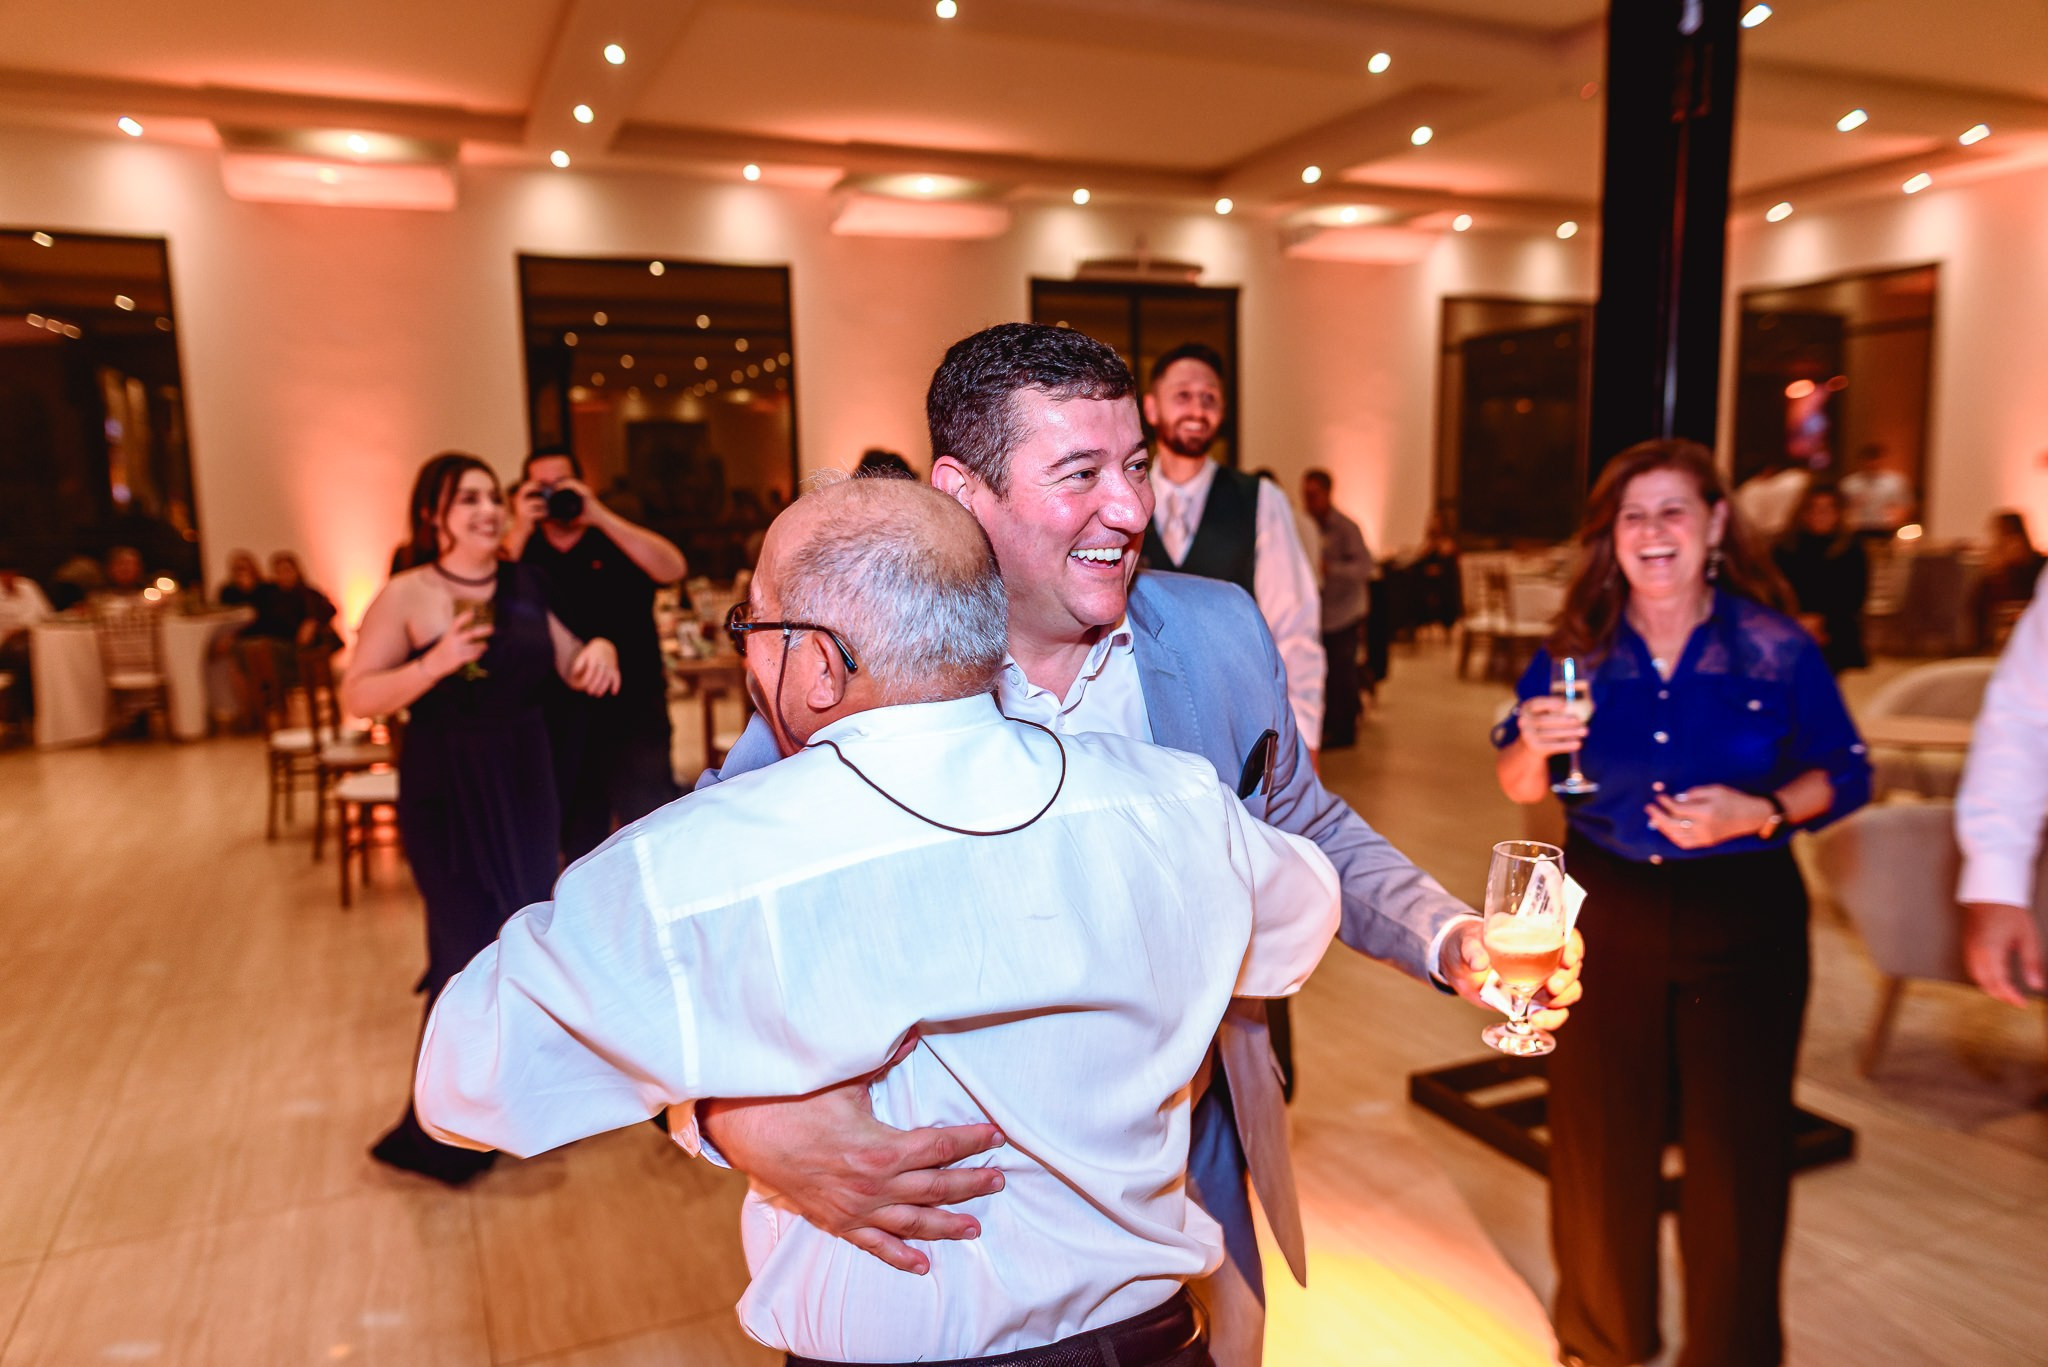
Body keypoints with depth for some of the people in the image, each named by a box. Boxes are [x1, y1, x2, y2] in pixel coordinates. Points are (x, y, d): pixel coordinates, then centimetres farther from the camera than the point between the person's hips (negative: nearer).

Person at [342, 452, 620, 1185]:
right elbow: (357, 695, -13)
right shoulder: (407, 595, -9)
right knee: (471, 945, -4)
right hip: (447, 789, -5)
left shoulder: (523, 585, 6)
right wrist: (433, 665, -27)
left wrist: (597, 650, -11)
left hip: (525, 780, 5)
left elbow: (567, 666, 11)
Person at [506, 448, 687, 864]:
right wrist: (520, 529, -12)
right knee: (577, 841, 12)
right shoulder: (523, 552, 9)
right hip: (558, 717, 3)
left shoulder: (617, 543, 5)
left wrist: (598, 516, -17)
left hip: (631, 709, -2)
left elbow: (672, 568, -14)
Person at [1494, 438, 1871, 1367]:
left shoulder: (1777, 649, -6)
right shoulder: (1575, 651, -2)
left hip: (1743, 918, -1)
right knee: (1598, 1141, 12)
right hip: (1605, 913, 1)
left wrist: (1761, 812, -18)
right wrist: (1534, 746, -18)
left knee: (1738, 1150, 8)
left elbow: (1845, 774, 0)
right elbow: (1518, 785, 4)